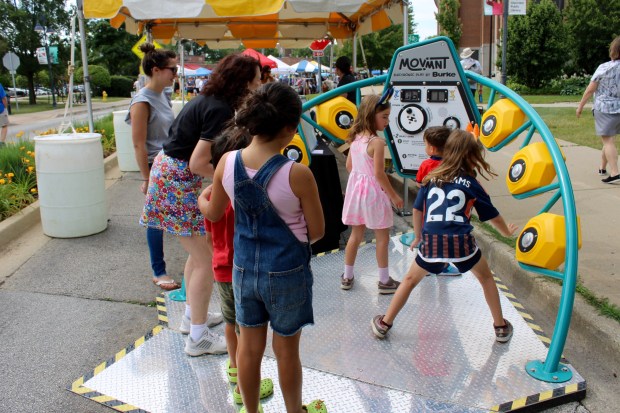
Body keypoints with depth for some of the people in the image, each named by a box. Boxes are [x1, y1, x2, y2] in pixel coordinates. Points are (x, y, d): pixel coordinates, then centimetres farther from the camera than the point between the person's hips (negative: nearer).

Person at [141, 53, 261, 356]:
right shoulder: (220, 110, -22)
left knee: (199, 252, 21)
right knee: (207, 260, -3)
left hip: (169, 170, 10)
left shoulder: (209, 99, 7)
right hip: (178, 183, -10)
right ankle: (198, 338, 7)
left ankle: (192, 315, 36)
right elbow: (197, 164, -25)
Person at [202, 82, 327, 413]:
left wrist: (205, 197, 28)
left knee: (249, 347, 19)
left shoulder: (227, 163, -10)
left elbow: (213, 214, 5)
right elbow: (317, 231, -11)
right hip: (287, 273, -3)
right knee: (286, 350, 17)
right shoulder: (298, 174, -22)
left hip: (243, 269, 4)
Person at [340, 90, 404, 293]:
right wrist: (394, 195, -10)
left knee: (356, 234, 17)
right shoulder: (377, 142, -20)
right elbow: (379, 174, -20)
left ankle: (347, 277, 24)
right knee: (382, 237, 7)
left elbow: (349, 165, 11)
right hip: (372, 192, -7)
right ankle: (384, 281, 15)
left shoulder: (356, 137, 3)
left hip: (356, 187, 7)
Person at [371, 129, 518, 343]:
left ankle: (384, 323, 25)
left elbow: (417, 209, 16)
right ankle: (501, 327, 30)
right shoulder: (471, 183, 8)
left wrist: (418, 236, 31)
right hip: (460, 241, -1)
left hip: (431, 241, 1)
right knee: (486, 278, 24)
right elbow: (492, 215, 18)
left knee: (410, 280, 21)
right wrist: (508, 231, 37)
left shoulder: (431, 178, 14)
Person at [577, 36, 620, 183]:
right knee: (608, 139, 19)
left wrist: (580, 105, 2)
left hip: (604, 108, -5)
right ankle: (603, 167, 31)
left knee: (607, 140, -4)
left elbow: (590, 89, -8)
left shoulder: (604, 68, -11)